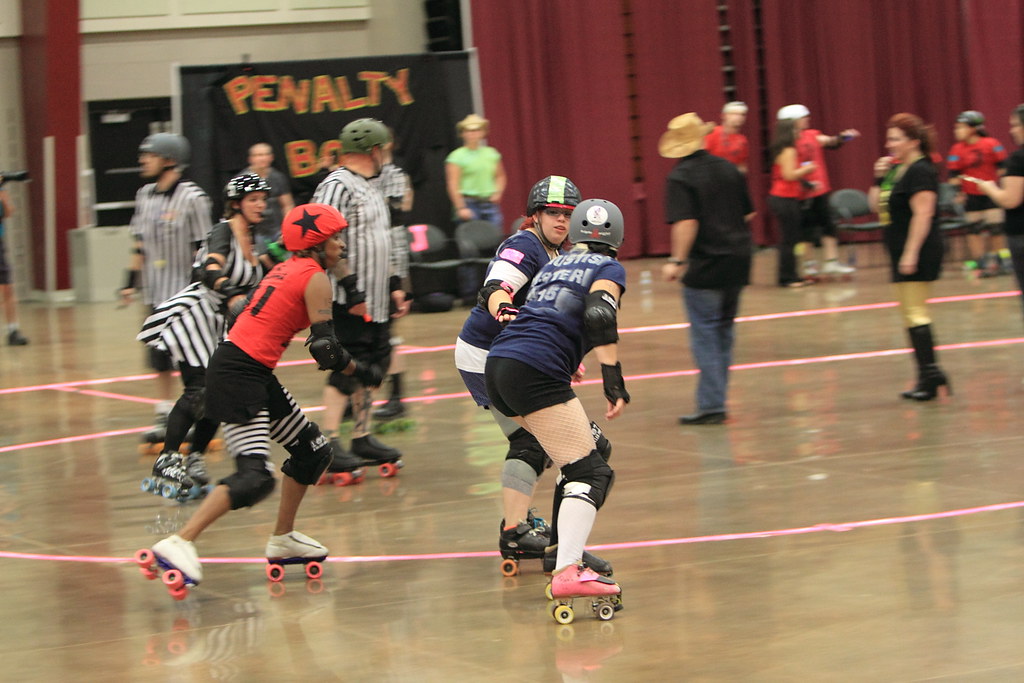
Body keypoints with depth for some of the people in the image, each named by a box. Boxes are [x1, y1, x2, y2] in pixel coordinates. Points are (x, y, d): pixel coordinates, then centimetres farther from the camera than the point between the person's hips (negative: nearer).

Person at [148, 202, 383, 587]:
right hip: (237, 377, -10)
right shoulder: (314, 278, -9)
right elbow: (325, 350, -13)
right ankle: (178, 543, -23)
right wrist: (361, 372, 1)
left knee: (314, 451, 19)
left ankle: (282, 540, 28)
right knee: (255, 478, -19)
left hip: (255, 374, 10)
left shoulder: (285, 269, 17)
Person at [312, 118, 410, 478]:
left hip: (376, 302, 10)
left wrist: (393, 286, 22)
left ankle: (362, 438, 20)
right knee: (346, 372, -11)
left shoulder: (370, 189, 19)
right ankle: (329, 445, -9)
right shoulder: (338, 186, -13)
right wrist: (351, 292, -21)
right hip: (350, 303, -10)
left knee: (372, 368, 12)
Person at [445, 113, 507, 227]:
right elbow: (453, 185, -7)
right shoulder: (457, 156, -1)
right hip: (469, 204, -4)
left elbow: (500, 176, 24)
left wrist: (498, 193, 5)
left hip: (490, 203, 4)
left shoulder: (492, 153, 13)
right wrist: (461, 208, -14)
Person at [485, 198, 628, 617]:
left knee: (586, 450, 25)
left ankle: (565, 548, 25)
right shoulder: (608, 268, 10)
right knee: (592, 472, -11)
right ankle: (567, 573, -28)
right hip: (535, 372, -8)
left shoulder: (553, 265, 29)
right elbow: (598, 316, -9)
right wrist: (614, 382, -12)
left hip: (497, 366, 8)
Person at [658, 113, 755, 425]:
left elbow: (686, 223, -21)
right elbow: (748, 214, 12)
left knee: (705, 335, -3)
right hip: (738, 260, 6)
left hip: (705, 264, -6)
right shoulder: (728, 169, 7)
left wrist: (677, 261, -15)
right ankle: (716, 398, 20)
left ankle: (711, 405, -6)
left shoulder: (680, 177, -11)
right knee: (724, 331, 16)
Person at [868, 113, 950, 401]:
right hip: (902, 252, 10)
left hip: (918, 254, -10)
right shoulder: (896, 169, 13)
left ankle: (930, 375, -7)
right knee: (910, 314, 12)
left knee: (915, 313, -9)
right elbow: (876, 206, 15)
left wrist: (911, 254, -25)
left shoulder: (920, 171, -15)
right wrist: (879, 178, 1)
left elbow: (923, 214, -21)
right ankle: (929, 375, 16)